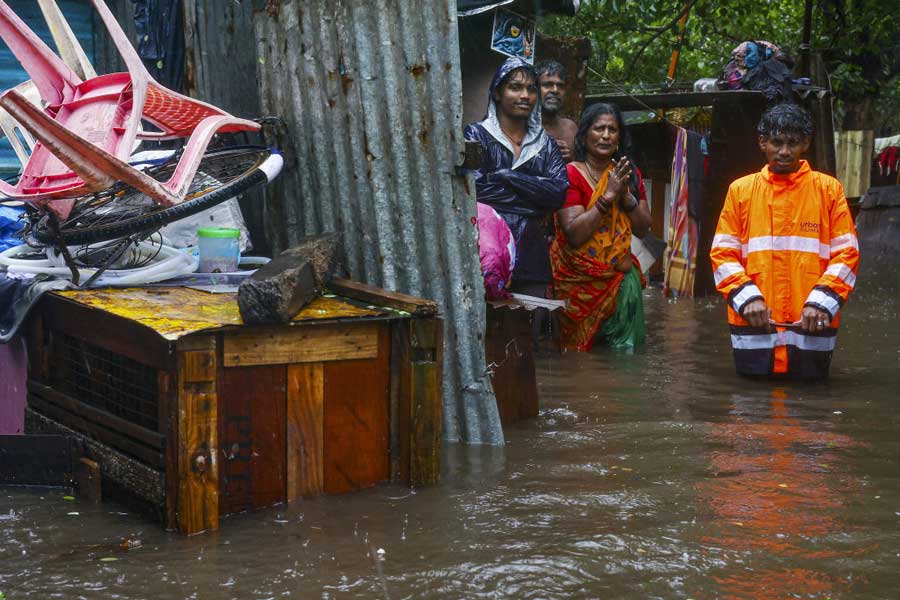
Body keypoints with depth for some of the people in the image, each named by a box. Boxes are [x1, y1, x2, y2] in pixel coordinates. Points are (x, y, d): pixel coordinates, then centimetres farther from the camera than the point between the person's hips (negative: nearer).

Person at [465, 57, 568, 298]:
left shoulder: (545, 144, 18)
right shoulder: (477, 134, 6)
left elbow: (559, 191, 0)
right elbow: (476, 189, -9)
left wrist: (507, 176, -6)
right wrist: (534, 200, -4)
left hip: (531, 254, 4)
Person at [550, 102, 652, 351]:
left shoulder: (629, 174, 10)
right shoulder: (572, 174, -7)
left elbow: (643, 230, 7)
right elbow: (574, 235, -17)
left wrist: (626, 196, -9)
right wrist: (608, 195, -18)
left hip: (619, 273, 4)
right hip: (579, 280, -4)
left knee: (623, 349, -2)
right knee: (579, 358, -2)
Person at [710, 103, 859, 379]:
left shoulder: (829, 189, 5)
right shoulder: (741, 190, 8)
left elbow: (846, 253, 2)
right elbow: (723, 253, 5)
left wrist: (821, 302, -11)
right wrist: (747, 297, -10)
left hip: (811, 328, -1)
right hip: (753, 328, 1)